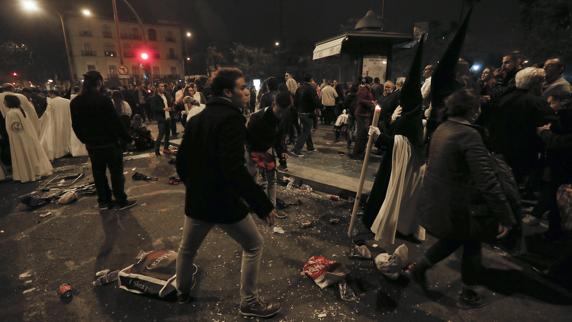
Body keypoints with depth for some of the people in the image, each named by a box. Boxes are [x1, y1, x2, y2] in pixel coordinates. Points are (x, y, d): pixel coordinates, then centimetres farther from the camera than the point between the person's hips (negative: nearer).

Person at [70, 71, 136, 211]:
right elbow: (115, 122, -16)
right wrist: (127, 138, -7)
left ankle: (103, 202, 23)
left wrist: (85, 140, 20)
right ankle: (122, 201, 11)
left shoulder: (75, 102, 2)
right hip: (109, 143, -6)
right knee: (116, 172, 4)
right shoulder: (103, 99, -17)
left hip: (92, 145, 6)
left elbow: (76, 126, 9)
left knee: (98, 173, 14)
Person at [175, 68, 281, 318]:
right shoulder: (230, 118, -18)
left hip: (196, 201, 8)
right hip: (224, 202, -7)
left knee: (187, 248, 28)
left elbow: (181, 162, 12)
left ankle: (183, 290, 51)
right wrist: (263, 205, -24)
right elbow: (235, 170, -29)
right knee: (253, 245, 13)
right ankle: (249, 301, 23)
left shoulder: (196, 119, 7)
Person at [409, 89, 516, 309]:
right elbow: (487, 180, -25)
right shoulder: (469, 135, -22)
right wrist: (505, 216, -19)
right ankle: (467, 295, 33)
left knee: (453, 238, 27)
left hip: (432, 200, 8)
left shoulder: (442, 129, 4)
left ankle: (420, 268, 29)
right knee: (472, 244, 17)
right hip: (453, 206, -7)